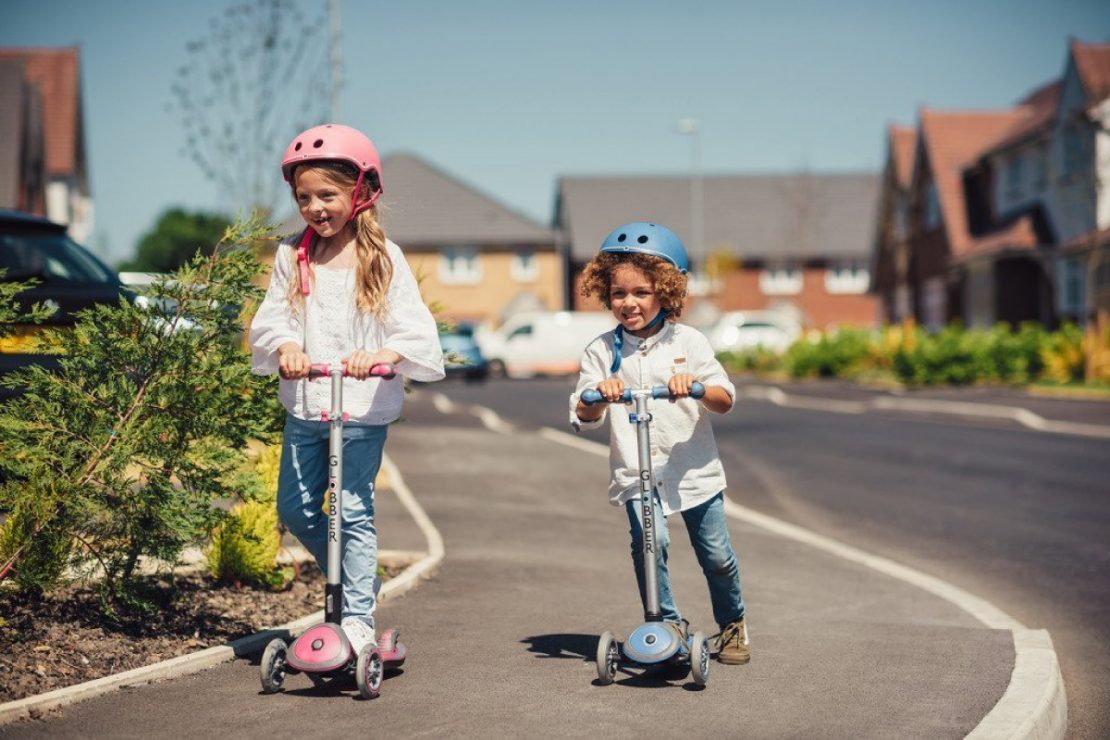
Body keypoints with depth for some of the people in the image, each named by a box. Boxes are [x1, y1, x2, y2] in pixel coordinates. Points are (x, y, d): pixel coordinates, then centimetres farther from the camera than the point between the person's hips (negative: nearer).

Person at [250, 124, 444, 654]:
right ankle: (352, 578, 31)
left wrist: (382, 353, -31)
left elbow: (415, 326, -12)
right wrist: (285, 346, -22)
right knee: (295, 508, 9)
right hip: (304, 405, 4)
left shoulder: (383, 258, -4)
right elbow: (271, 317, 0)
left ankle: (358, 619, 0)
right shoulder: (292, 256, 6)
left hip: (363, 408, -4)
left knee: (354, 511, -7)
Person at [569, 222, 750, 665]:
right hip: (636, 474, 0)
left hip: (694, 470, 0)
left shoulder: (688, 342, 1)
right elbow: (584, 419, -3)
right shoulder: (602, 351, 2)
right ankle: (667, 624, -4)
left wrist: (696, 386, -23)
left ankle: (732, 624, 30)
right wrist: (599, 394, -24)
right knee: (649, 541, -22)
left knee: (716, 554, 3)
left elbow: (725, 400, -3)